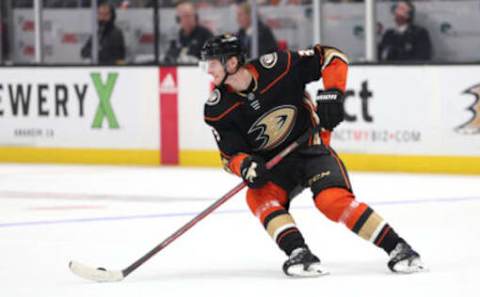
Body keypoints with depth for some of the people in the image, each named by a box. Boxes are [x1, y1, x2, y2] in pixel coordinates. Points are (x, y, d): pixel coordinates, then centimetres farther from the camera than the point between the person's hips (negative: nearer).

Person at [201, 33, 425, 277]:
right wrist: (245, 166, -29)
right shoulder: (217, 109, -12)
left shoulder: (276, 66, -21)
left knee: (333, 200, -25)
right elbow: (230, 155, -7)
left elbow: (331, 57, -13)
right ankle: (300, 254, -33)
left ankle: (398, 248, -20)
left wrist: (332, 93, -27)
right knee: (259, 197, -28)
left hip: (310, 147, -3)